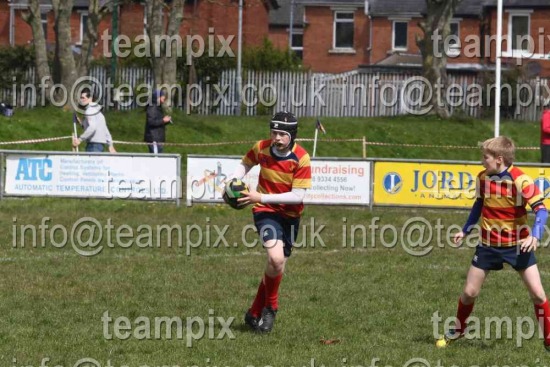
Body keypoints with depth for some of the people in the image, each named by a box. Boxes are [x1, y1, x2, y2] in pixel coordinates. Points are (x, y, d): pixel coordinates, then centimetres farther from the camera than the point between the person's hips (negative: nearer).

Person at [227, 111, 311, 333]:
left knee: (278, 264, 8)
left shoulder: (301, 159, -18)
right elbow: (246, 164, 12)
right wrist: (233, 181, -8)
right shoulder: (261, 148, -10)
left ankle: (255, 313, 27)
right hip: (265, 211, -1)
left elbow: (298, 196, -20)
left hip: (290, 215, 1)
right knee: (276, 258, -24)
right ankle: (270, 307, 0)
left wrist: (261, 197, -25)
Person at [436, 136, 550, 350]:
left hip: (517, 244, -4)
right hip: (488, 244, 4)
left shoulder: (520, 180, -20)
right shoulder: (483, 178, -2)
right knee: (469, 292, 6)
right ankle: (457, 330, 30)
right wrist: (465, 230, 19)